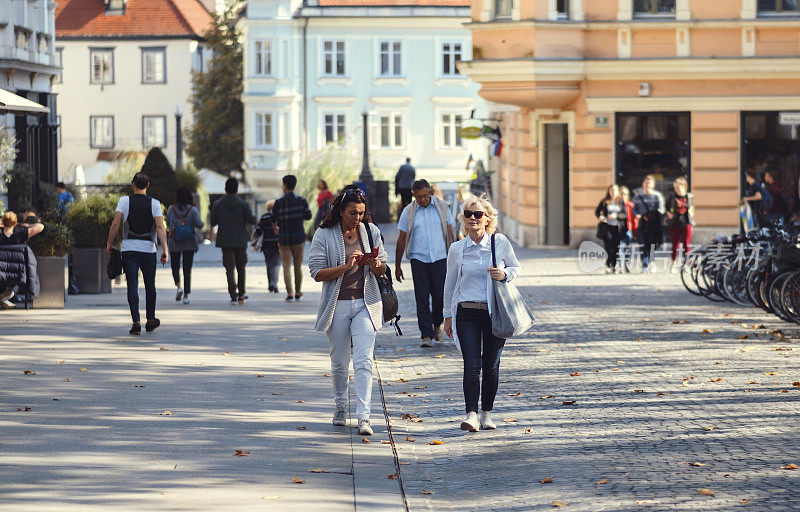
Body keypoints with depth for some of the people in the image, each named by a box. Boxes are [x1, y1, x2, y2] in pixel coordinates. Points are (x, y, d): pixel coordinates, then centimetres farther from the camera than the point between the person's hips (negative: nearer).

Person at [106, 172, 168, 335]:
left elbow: (116, 223, -7)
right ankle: (150, 321, 22)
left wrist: (109, 244, 3)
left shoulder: (124, 201, 0)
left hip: (129, 249, -1)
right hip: (148, 249, 1)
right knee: (150, 286, 14)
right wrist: (165, 249, -10)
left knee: (132, 286, -2)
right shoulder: (154, 203, 2)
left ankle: (136, 322, -11)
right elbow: (160, 227, -8)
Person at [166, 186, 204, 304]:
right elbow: (199, 225, -11)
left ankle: (178, 286, -10)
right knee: (187, 268, 5)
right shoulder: (193, 210, -7)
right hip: (189, 243, 0)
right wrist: (202, 224, 10)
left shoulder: (171, 209, -3)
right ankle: (186, 295, 1)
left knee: (175, 266, 16)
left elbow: (168, 223, 8)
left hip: (174, 242, 0)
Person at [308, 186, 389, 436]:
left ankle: (363, 416, -16)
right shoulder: (324, 235, -4)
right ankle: (340, 407, 33)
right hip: (337, 305, 0)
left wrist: (376, 265, -12)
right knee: (339, 363, 10)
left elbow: (382, 269, 11)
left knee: (363, 360, -12)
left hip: (365, 304, 1)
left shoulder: (371, 231, 4)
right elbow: (317, 273, -9)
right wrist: (345, 266, -22)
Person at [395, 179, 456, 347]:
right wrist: (397, 266, 9)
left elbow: (450, 233, 11)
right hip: (418, 259, 0)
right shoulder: (408, 212, 3)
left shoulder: (442, 207, 4)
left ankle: (437, 326, 27)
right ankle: (426, 335, -2)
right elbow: (401, 240, 8)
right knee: (422, 298, -4)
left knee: (439, 296, 1)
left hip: (440, 258, 0)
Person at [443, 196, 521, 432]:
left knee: (490, 365, 5)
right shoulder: (457, 249, 4)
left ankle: (487, 413, 18)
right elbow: (450, 283, 14)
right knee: (472, 366, -10)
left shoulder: (500, 243, 0)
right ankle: (471, 415, -13)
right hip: (467, 312, 0)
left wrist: (504, 274, -10)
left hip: (495, 312, 0)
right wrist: (448, 316, 13)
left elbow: (516, 268, 13)